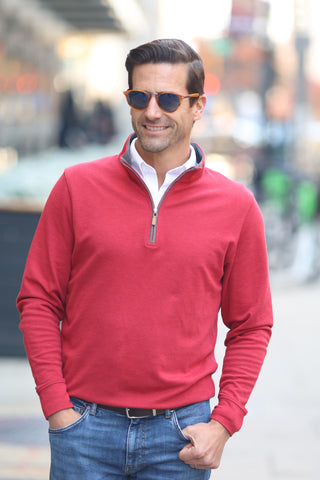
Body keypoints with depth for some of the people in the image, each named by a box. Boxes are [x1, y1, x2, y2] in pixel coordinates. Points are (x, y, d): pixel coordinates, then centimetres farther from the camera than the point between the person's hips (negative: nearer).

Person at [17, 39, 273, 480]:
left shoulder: (236, 206, 2)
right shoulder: (77, 187, 1)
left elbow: (251, 327, 7)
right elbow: (38, 301, 4)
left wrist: (223, 424, -3)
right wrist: (57, 407, -4)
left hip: (182, 433, 0)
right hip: (85, 424, 0)